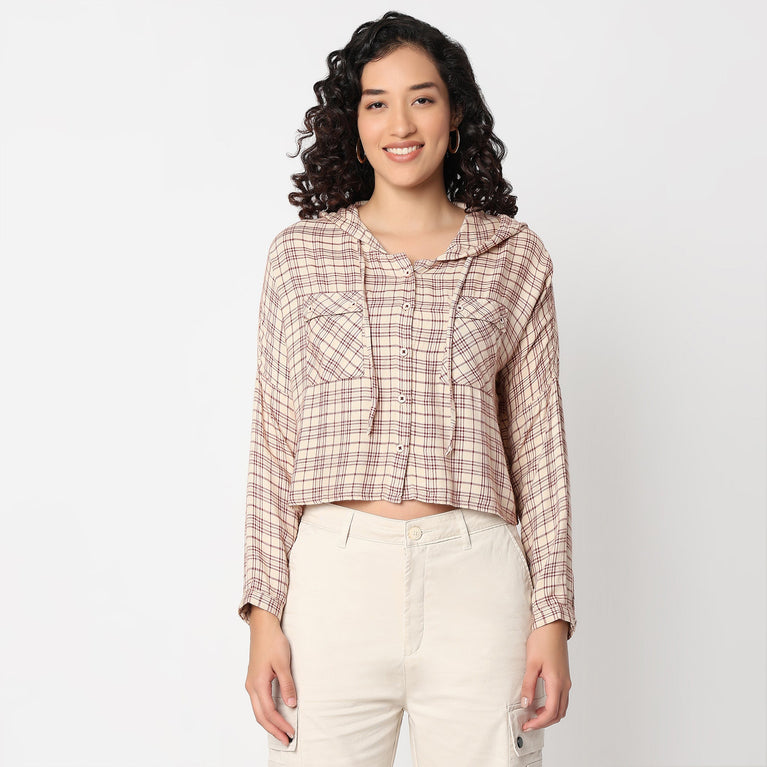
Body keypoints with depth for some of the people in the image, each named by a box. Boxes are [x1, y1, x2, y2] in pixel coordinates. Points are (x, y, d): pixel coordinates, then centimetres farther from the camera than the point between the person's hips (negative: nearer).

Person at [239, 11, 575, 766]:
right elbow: (274, 442, 6)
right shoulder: (300, 255, 7)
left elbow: (539, 444, 8)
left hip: (474, 576, 0)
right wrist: (264, 612, 1)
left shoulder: (514, 258, 8)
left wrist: (552, 615, 2)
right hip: (334, 571, 0)